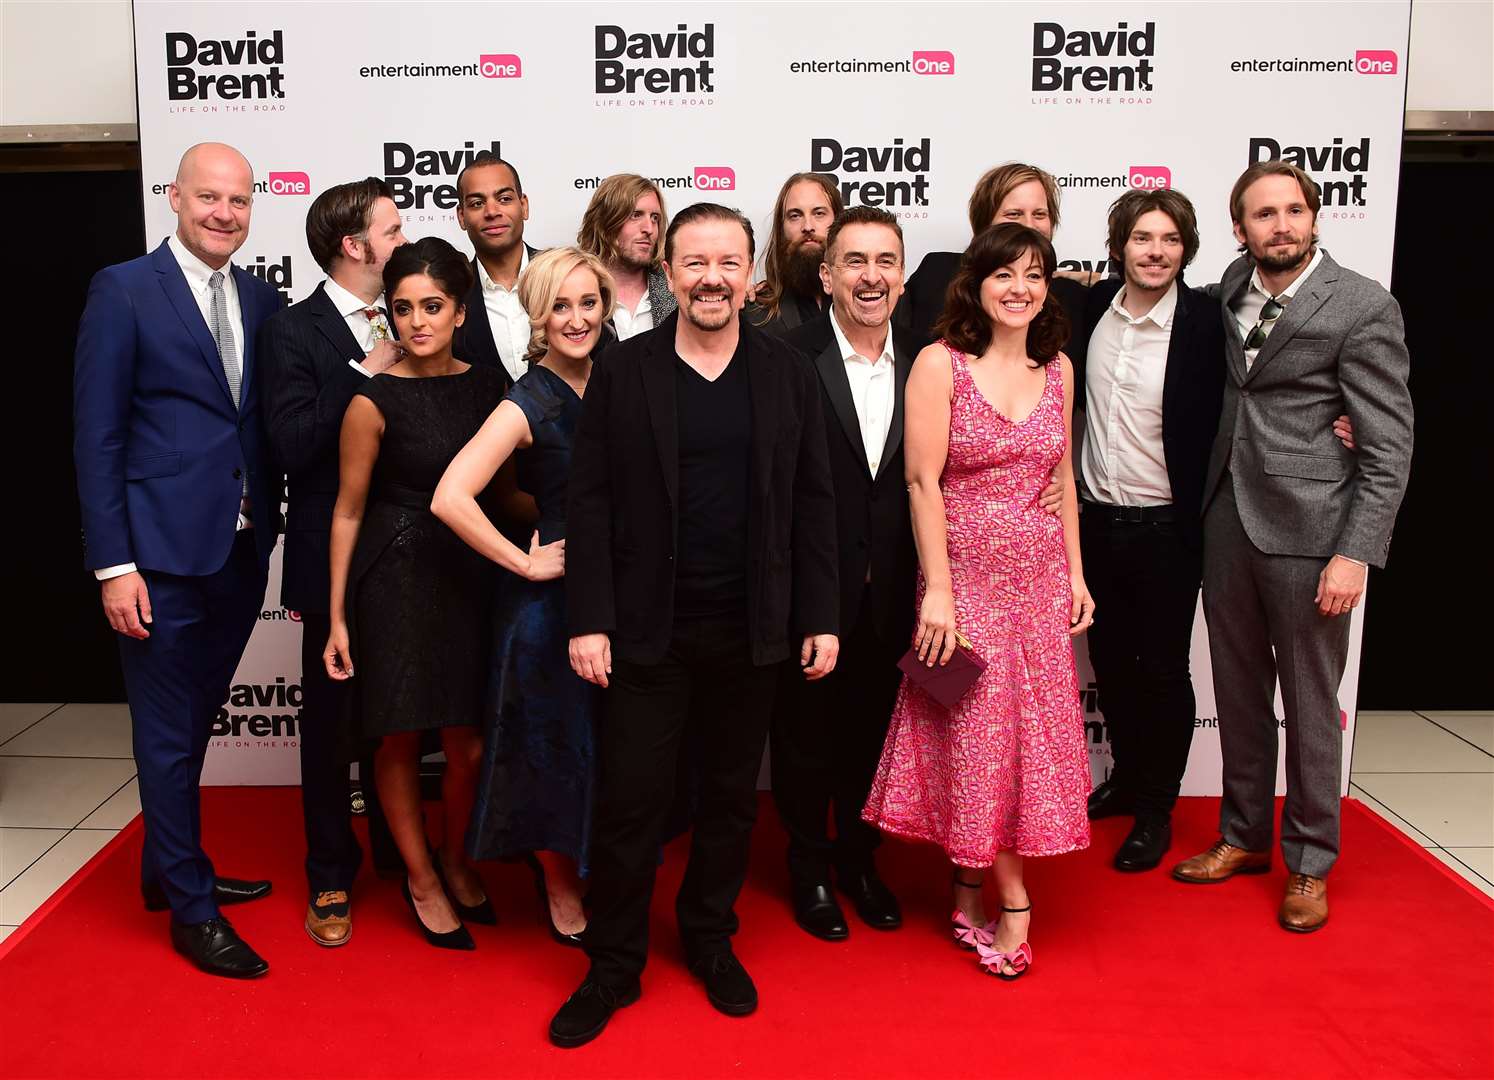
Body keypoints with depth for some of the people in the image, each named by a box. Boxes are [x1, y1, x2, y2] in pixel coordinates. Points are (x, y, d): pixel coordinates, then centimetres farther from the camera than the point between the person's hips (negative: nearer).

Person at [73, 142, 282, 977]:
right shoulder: (124, 290, -6)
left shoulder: (262, 300, 9)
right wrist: (114, 565, -13)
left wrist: (271, 535, 5)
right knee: (169, 736, 5)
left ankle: (168, 869, 37)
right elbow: (96, 436, -9)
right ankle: (191, 908, 18)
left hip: (241, 554, 6)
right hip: (163, 555, -5)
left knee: (194, 723, 19)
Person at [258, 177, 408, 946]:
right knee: (331, 718, 8)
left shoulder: (401, 323, 7)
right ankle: (330, 878, 24)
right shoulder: (293, 331, -8)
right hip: (335, 558, -5)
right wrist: (366, 371, -19)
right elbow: (291, 444, -19)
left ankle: (397, 852, 34)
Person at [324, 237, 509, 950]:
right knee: (399, 738, 9)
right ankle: (419, 875, 31)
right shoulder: (374, 402, -10)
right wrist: (338, 617, -4)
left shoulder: (486, 387, 3)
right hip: (395, 578, -3)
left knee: (469, 743, 6)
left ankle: (455, 861, 34)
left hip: (469, 575, 4)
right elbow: (348, 510, -5)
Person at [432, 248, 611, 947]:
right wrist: (524, 562, -18)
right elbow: (450, 498, -26)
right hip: (552, 601, -5)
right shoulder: (528, 404, -15)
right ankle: (559, 888, 32)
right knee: (556, 745, 9)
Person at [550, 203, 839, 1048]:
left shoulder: (788, 373, 3)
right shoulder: (624, 372, -1)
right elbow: (591, 502, -2)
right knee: (630, 802, 3)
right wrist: (589, 619, -8)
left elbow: (814, 502, 4)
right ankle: (615, 966, 22)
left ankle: (711, 939, 35)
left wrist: (819, 618, 1)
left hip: (753, 630, 2)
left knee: (732, 796, 14)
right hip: (649, 630, -1)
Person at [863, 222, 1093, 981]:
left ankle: (969, 892, 22)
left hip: (1040, 576, 5)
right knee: (978, 732, 2)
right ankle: (1012, 902, 16)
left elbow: (1062, 477, 13)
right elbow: (922, 482, -12)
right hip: (966, 572, -5)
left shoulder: (1057, 368, 8)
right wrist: (937, 590, -16)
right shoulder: (941, 363, -7)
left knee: (1031, 730, 7)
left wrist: (1075, 573, 8)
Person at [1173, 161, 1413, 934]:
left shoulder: (1364, 307, -9)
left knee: (1310, 706, 5)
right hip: (1227, 520, 6)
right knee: (1238, 695, 15)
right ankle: (1243, 837, 32)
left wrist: (1355, 553, -16)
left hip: (1307, 530, -5)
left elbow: (1389, 447, -10)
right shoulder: (1232, 287, 7)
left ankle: (1309, 864, 21)